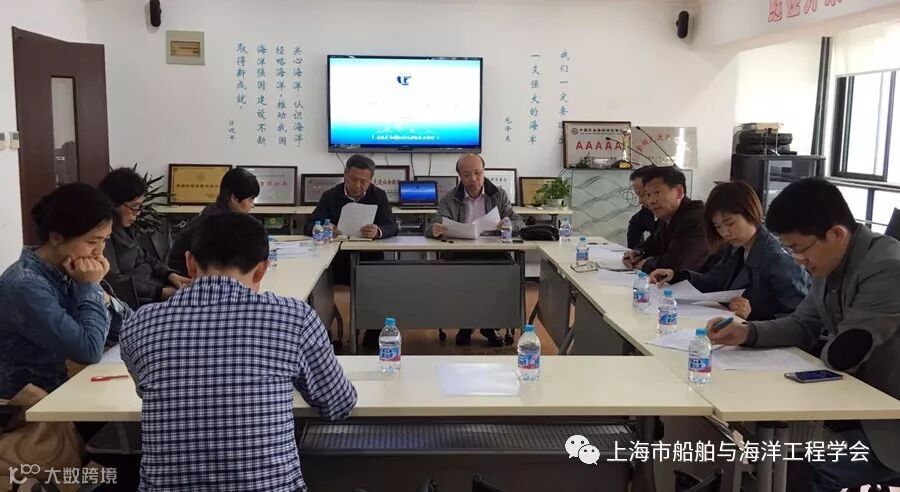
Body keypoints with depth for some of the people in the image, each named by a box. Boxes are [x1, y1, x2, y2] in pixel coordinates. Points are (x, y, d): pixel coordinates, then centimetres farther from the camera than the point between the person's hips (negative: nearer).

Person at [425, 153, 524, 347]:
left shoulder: (498, 195, 9)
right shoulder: (449, 199, 7)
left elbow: (519, 223, 3)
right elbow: (431, 227, -2)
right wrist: (435, 229, -28)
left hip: (492, 253, 1)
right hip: (460, 254, 0)